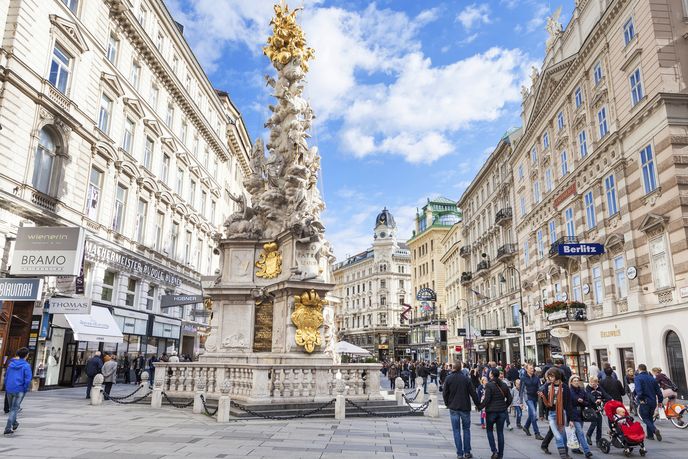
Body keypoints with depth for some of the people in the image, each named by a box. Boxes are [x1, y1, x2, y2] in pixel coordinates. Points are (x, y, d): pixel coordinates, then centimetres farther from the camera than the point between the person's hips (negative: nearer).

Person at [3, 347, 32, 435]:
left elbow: (6, 377, 11)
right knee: (14, 409, 2)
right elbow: (28, 379, -17)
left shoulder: (11, 364, 5)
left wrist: (6, 388, 20)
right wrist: (25, 389, -2)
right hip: (19, 390, -5)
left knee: (11, 408, 21)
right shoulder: (26, 365, -11)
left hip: (9, 389, 5)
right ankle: (8, 429, -3)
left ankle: (14, 424, 38)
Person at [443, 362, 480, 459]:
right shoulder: (466, 378, -5)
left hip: (453, 408, 0)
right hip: (465, 407, 0)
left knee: (456, 430, 5)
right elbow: (473, 393, -3)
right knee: (466, 430, 13)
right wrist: (478, 403, 8)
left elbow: (445, 393, -1)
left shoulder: (448, 378, -4)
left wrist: (447, 403, 13)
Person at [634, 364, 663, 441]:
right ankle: (650, 435, 20)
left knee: (645, 418, 4)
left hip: (644, 402, -6)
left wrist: (640, 398, -14)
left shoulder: (638, 378, -9)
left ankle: (655, 430, -19)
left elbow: (638, 389, -23)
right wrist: (660, 401, 18)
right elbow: (658, 390, 10)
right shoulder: (652, 378, 9)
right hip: (653, 401, 6)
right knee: (650, 418, 19)